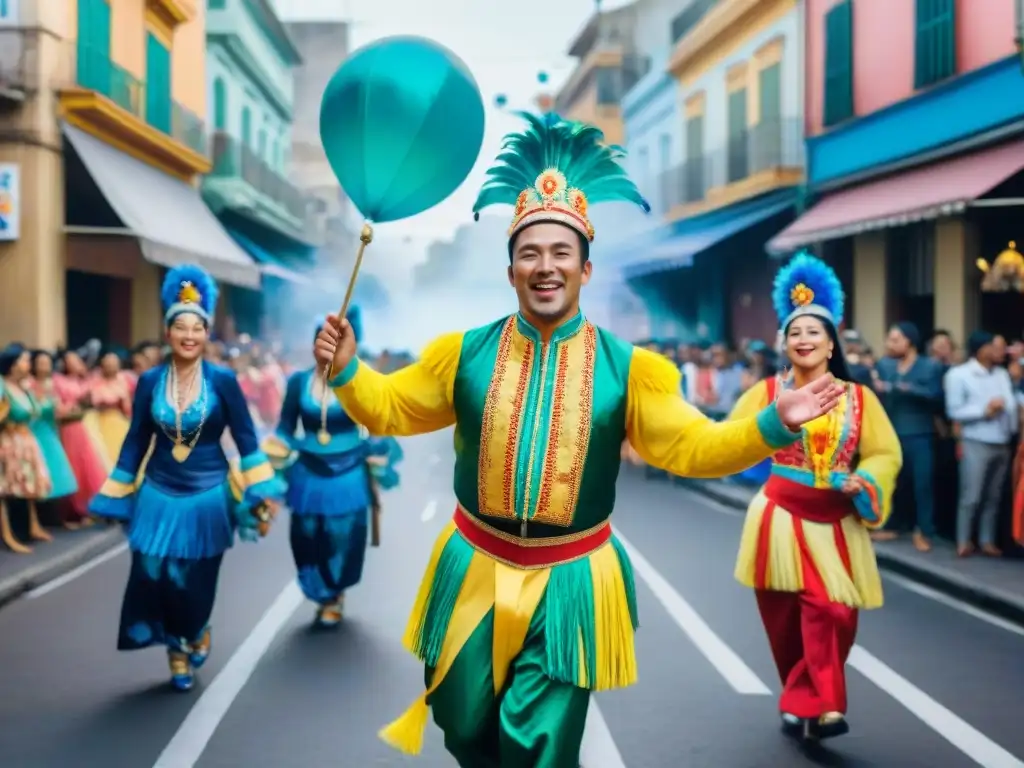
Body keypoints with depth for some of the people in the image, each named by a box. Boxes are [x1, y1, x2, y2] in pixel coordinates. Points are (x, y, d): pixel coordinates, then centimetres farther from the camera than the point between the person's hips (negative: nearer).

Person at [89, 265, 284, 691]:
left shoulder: (223, 381, -8)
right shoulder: (150, 381, -2)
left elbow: (246, 439, -4)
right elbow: (136, 442, 5)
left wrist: (260, 492, -11)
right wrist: (115, 499, 6)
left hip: (207, 497, -2)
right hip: (158, 496, 2)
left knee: (195, 585, 7)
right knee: (155, 579, -1)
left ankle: (196, 635, 40)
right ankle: (178, 649, 25)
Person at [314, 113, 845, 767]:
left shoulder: (626, 368, -7)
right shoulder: (465, 353, -2)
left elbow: (692, 449, -9)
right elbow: (389, 409, 7)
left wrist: (772, 425, -23)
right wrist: (347, 370, -12)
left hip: (570, 581, -2)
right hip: (476, 570, 2)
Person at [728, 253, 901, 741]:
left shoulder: (859, 398, 1)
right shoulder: (768, 392, -1)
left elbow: (886, 454, 3)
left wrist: (862, 482, -16)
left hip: (836, 524, 1)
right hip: (782, 517, -1)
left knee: (833, 613, -8)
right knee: (786, 619, 5)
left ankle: (807, 705, 4)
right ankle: (810, 703, 23)